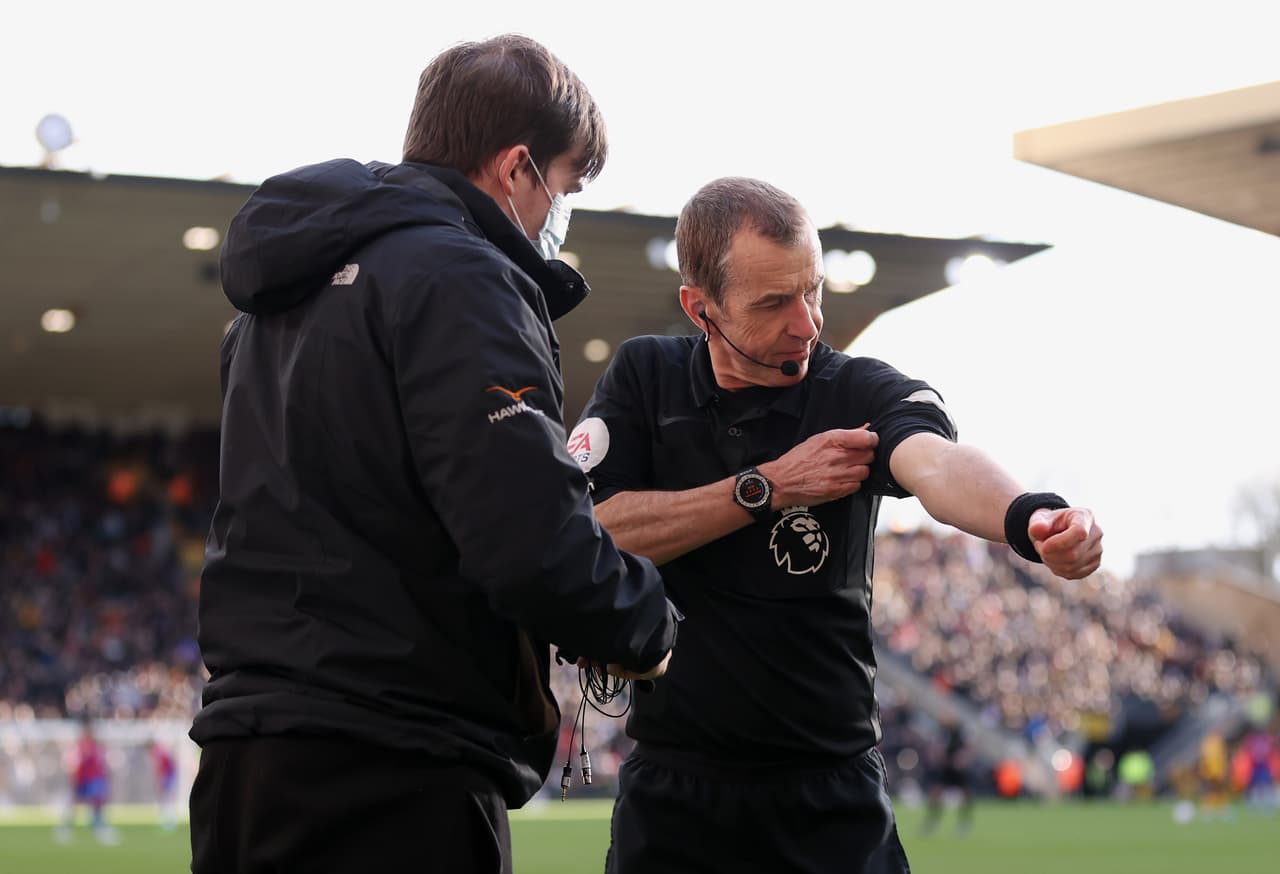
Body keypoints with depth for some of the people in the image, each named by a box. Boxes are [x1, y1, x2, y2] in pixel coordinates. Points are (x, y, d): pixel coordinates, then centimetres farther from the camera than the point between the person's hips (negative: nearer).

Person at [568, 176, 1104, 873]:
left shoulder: (862, 394, -8)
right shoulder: (643, 378, -1)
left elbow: (937, 462, -30)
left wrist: (1027, 518, -52)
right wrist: (767, 487, -18)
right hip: (672, 792, 1)